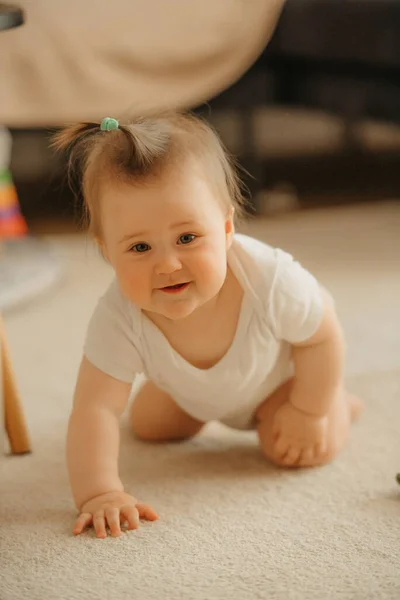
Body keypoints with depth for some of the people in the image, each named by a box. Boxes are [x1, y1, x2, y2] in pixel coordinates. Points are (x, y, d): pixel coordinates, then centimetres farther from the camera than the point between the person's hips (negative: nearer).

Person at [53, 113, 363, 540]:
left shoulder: (271, 281, -45)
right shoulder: (118, 318, -43)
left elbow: (322, 336, -25)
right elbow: (94, 409, -42)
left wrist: (310, 411, -15)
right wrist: (98, 492, -55)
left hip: (277, 371, -3)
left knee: (305, 451, -17)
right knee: (148, 426, 18)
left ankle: (335, 401, 18)